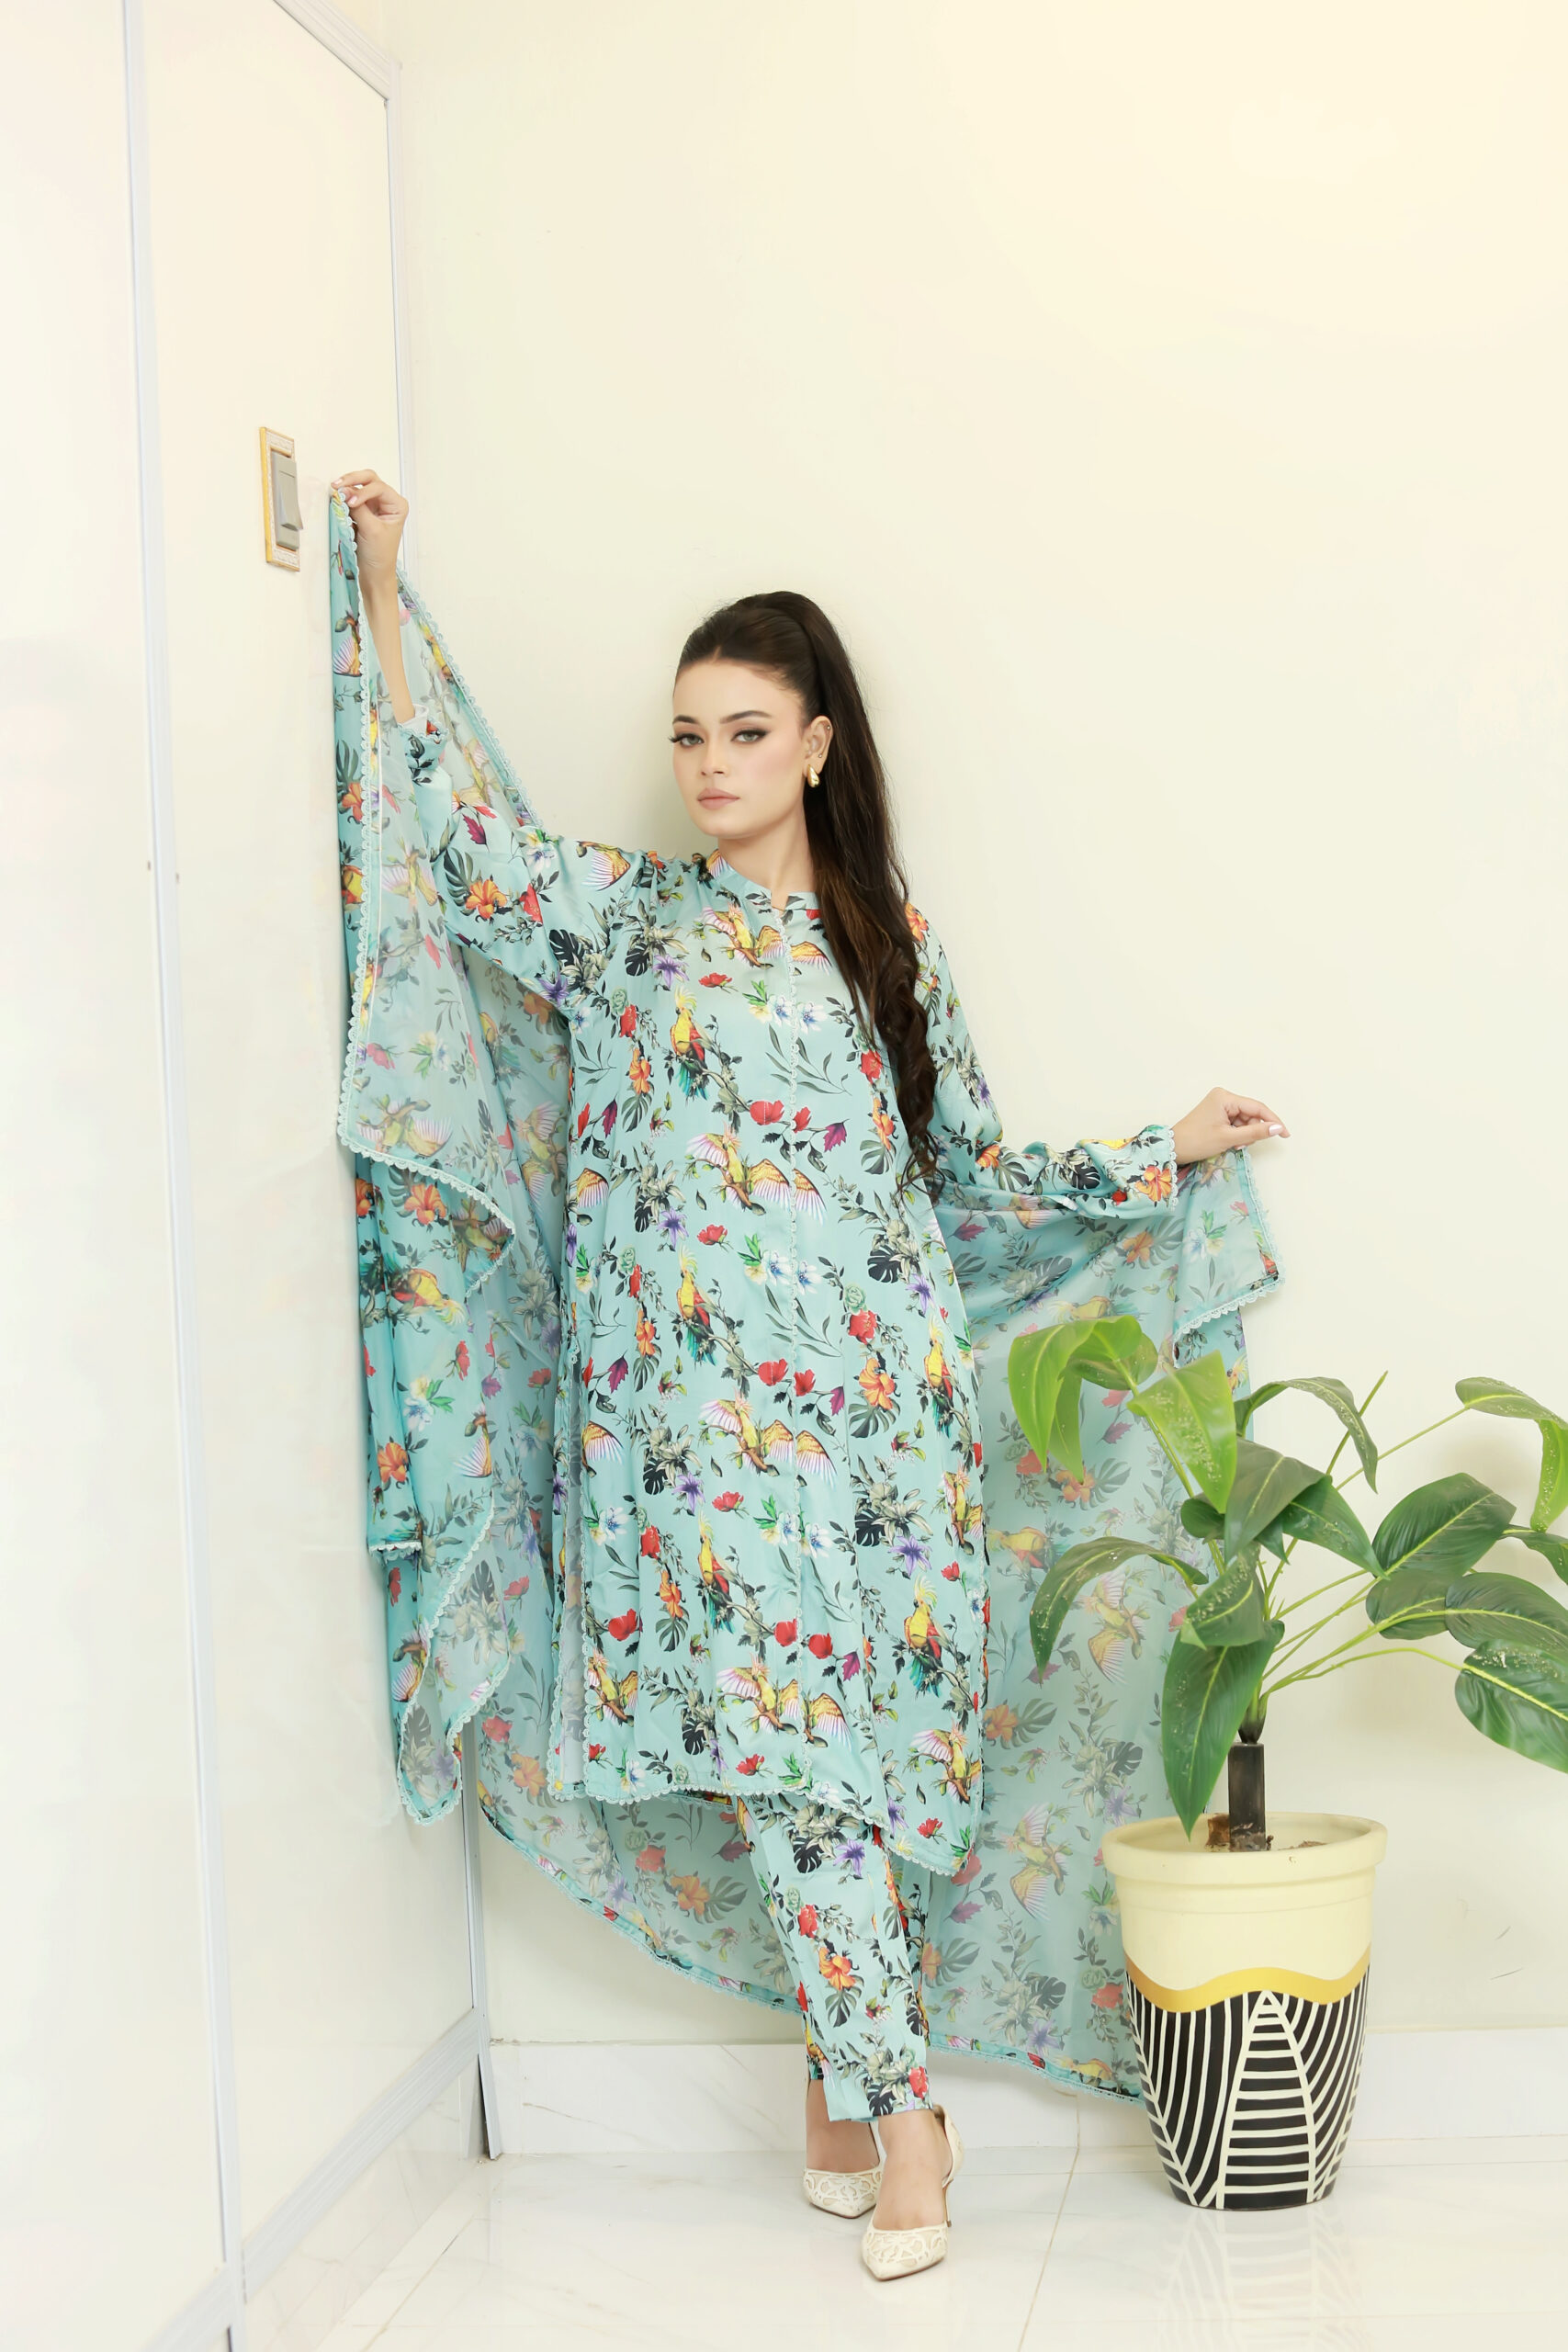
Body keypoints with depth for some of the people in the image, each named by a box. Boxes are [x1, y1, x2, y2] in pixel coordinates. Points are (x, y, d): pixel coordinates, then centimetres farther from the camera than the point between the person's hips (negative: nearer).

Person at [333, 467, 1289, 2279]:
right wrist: (381, 598, -8)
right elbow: (457, 834, -5)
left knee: (831, 1734, 2)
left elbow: (972, 1156, 17)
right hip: (709, 1397, -2)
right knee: (789, 1735, -6)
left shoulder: (889, 941, 13)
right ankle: (895, 2106, 2)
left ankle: (837, 2066, 18)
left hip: (878, 1395, 2)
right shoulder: (620, 913, 7)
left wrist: (1164, 1153, 13)